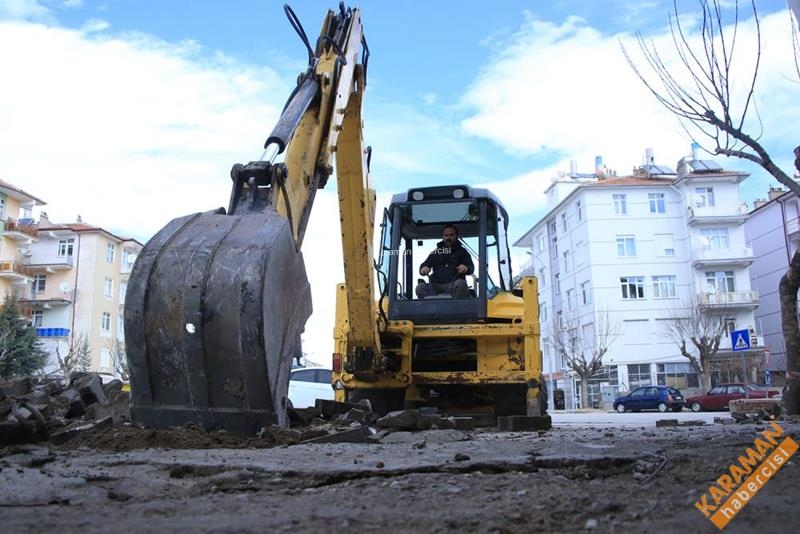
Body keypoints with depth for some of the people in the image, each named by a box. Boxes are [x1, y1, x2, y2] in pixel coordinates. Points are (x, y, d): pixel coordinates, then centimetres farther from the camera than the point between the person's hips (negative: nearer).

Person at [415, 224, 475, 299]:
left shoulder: (461, 251, 18)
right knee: (420, 287, -27)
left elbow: (471, 268, 8)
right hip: (435, 285, 2)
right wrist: (423, 269, -8)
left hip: (453, 285, -2)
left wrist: (466, 268, -19)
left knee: (460, 284, -37)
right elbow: (425, 264, 19)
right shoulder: (436, 252, 24)